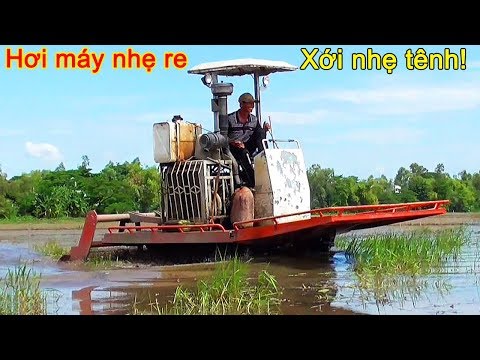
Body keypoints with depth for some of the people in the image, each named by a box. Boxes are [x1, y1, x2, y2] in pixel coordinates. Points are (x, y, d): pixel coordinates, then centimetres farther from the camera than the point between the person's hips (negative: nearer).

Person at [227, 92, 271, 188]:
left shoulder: (254, 120, 8)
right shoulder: (230, 119, -6)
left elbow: (260, 137, 10)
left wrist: (264, 130, -11)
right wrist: (232, 142, -24)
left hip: (248, 147, 5)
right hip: (233, 149, -4)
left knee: (260, 131, -15)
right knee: (244, 153, -38)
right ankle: (252, 182, -40)